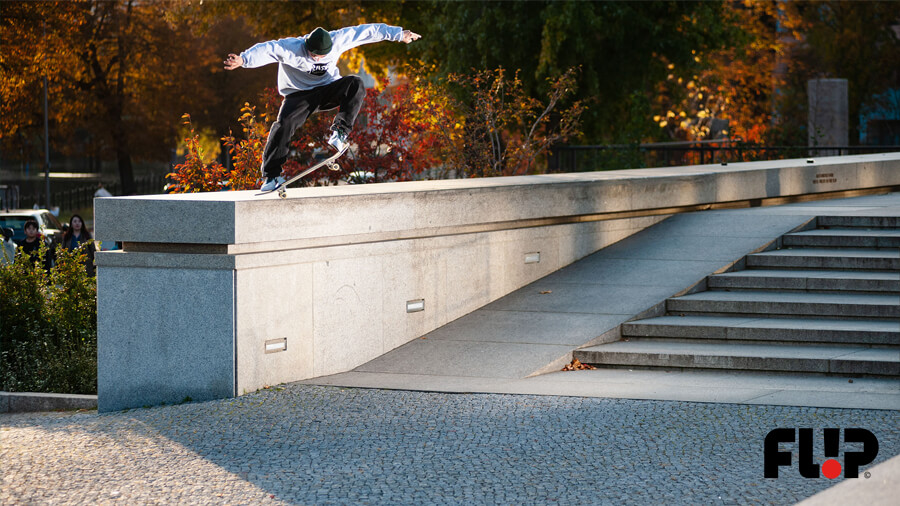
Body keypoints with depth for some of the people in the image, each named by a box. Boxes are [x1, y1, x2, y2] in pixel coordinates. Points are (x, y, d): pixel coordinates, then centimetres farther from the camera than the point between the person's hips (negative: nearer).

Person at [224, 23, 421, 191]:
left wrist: (399, 34, -2)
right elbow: (266, 50, -39)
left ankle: (340, 132, -26)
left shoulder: (337, 41, -16)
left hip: (327, 90, 2)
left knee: (355, 84, -26)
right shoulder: (291, 48, -25)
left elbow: (366, 31, -7)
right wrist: (243, 60, -58)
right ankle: (272, 175, -21)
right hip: (299, 94, -2)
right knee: (285, 123, -28)